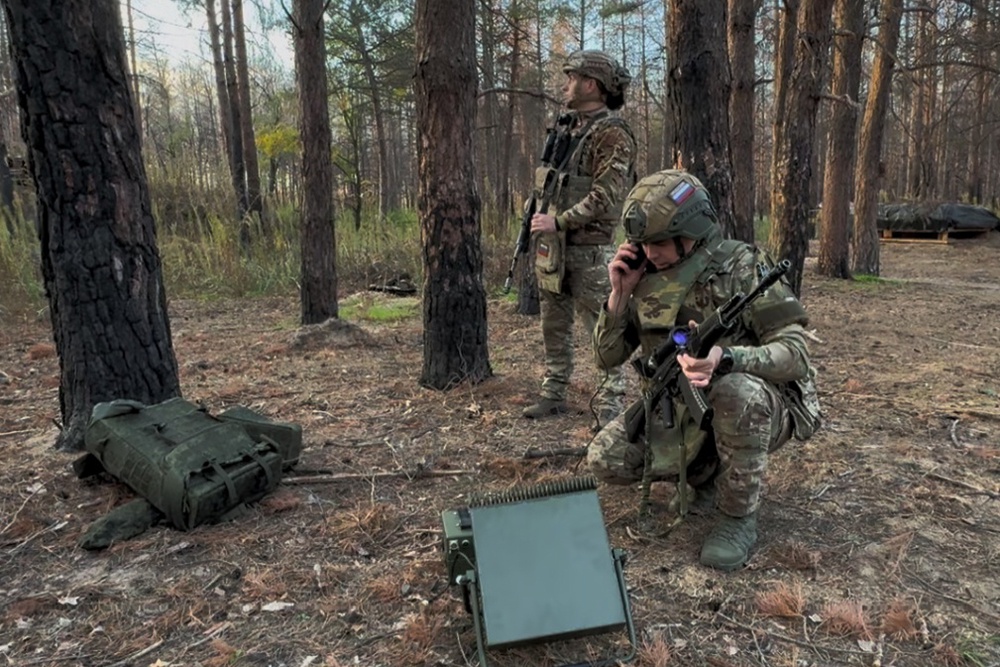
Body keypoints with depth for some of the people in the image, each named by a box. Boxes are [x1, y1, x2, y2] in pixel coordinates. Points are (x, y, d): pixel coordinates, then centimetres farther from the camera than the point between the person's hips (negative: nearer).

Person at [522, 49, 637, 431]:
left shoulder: (612, 133, -11)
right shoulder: (566, 128, 15)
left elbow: (607, 196, -20)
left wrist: (558, 220, -19)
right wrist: (537, 215, 11)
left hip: (589, 249, -9)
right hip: (552, 246, 9)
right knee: (554, 326, 13)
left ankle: (610, 403, 6)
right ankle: (553, 395, 24)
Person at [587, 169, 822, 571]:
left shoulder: (742, 266, -16)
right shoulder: (645, 277, -3)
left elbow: (795, 353, -23)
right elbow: (607, 357, 1)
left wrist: (724, 358, -42)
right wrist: (620, 293, -14)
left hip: (752, 409, -4)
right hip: (679, 410, 5)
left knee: (737, 389, -39)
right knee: (605, 460, -14)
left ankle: (739, 516, -14)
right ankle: (704, 471, 12)